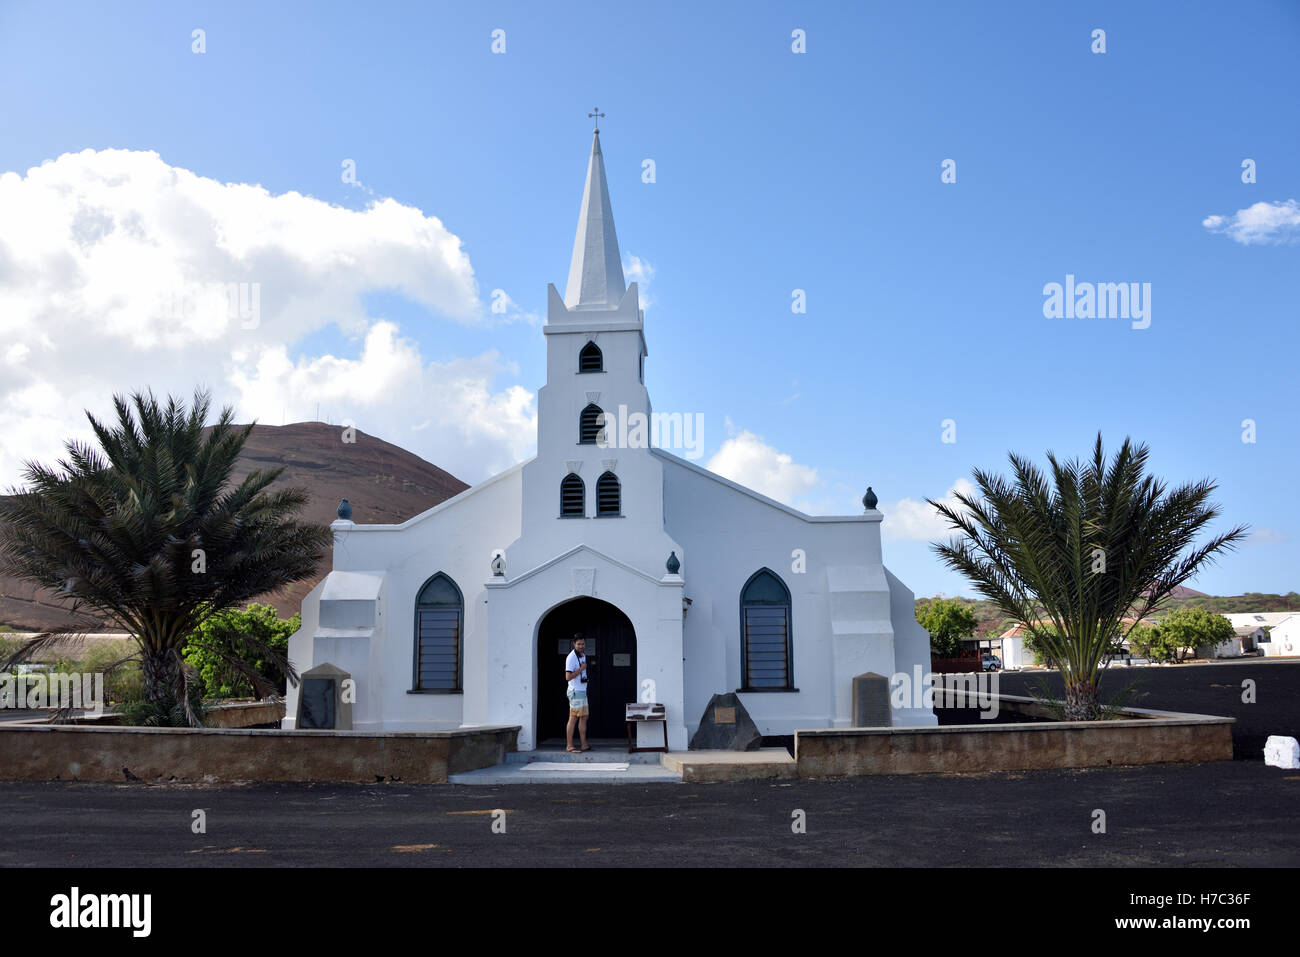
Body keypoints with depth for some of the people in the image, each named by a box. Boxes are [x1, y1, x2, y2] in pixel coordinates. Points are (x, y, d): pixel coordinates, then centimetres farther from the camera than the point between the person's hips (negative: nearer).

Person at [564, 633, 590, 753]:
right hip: (575, 692, -9)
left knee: (584, 717, 10)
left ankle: (584, 745, 15)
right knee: (573, 718, -7)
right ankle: (569, 746, -4)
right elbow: (568, 677, -22)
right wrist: (581, 669, -18)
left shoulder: (583, 655, 13)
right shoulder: (571, 657, -15)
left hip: (583, 691, 9)